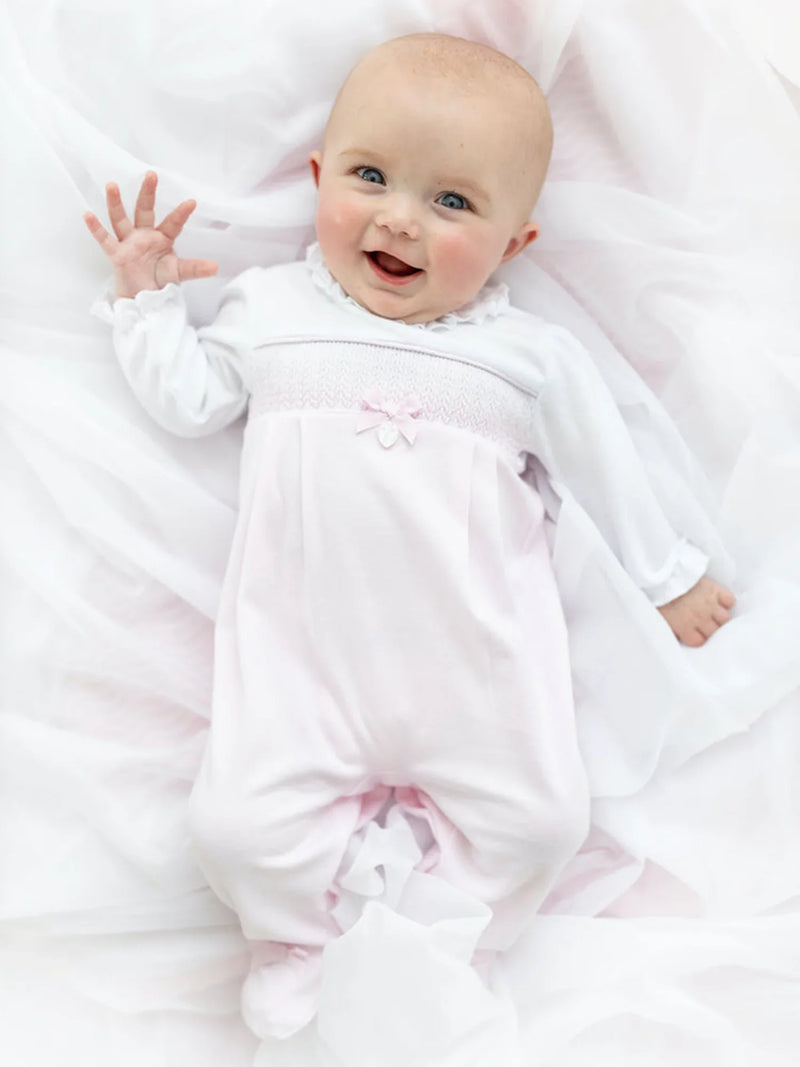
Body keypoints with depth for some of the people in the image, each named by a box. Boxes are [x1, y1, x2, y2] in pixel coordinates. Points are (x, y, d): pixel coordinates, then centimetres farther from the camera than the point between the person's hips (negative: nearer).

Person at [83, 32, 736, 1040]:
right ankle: (296, 933, 22)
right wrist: (145, 296, 9)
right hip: (303, 648, 0)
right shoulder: (269, 307, 8)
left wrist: (669, 576, 20)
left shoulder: (530, 355, 4)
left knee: (539, 819, -7)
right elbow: (188, 401, 13)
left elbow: (603, 465, 13)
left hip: (476, 656, 0)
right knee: (240, 825, -11)